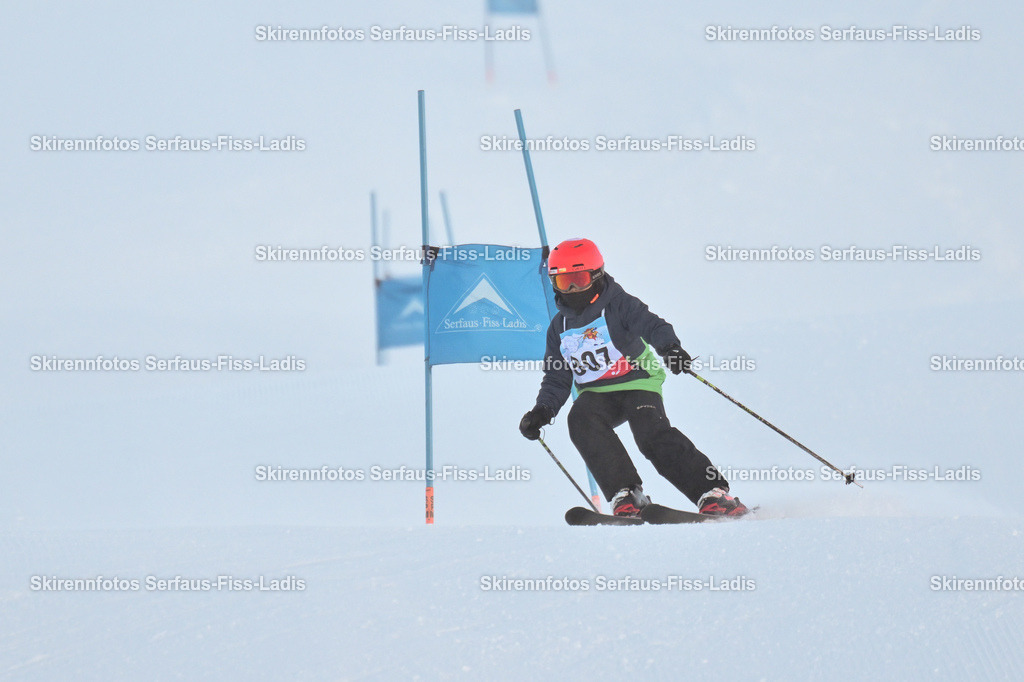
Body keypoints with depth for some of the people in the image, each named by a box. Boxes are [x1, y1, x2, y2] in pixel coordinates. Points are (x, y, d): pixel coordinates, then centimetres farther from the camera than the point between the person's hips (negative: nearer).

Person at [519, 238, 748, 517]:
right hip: (596, 394, 4)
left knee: (651, 432, -28)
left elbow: (652, 325, -20)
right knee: (581, 420, -29)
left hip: (638, 382, -4)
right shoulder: (560, 327, 12)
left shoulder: (619, 305, -3)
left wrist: (669, 347, -42)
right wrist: (542, 411, -1)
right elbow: (557, 379, 17)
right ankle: (626, 495, -30)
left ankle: (713, 492, -23)